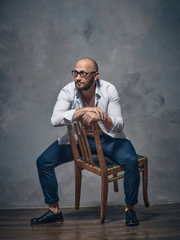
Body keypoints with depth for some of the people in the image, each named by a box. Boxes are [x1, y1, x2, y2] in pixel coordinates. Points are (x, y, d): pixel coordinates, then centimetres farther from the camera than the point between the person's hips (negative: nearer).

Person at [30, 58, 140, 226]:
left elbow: (119, 125, -18)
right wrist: (86, 111, -38)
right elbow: (55, 119, -30)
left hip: (108, 138, -2)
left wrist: (102, 118, -41)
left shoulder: (108, 90, -15)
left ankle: (130, 208, -6)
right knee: (43, 162, -10)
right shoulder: (68, 91, -14)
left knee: (131, 161, -28)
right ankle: (54, 210, 5)